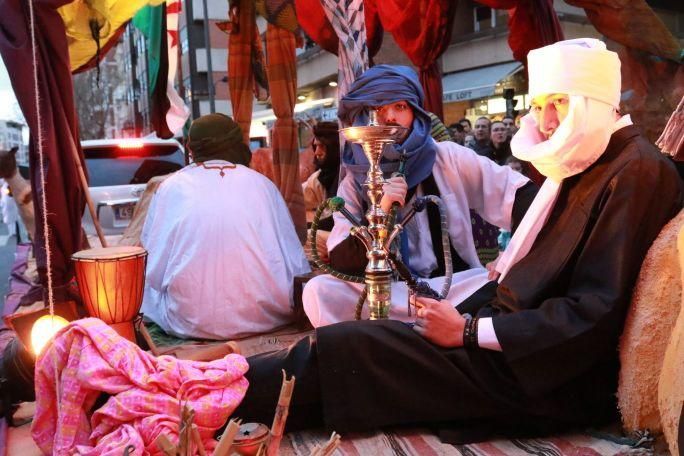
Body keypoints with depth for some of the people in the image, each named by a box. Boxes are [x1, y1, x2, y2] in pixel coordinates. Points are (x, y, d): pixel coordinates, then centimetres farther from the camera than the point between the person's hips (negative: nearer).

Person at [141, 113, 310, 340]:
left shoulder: (171, 187, 0)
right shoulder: (262, 183, 2)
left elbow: (154, 270, 3)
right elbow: (296, 265, 0)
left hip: (191, 323, -1)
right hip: (262, 319, 1)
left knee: (150, 286, 26)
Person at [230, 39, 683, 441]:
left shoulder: (637, 171, -14)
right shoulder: (585, 165, 16)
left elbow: (595, 315, -22)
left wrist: (469, 331, -18)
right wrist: (462, 315, 0)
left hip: (558, 374, -9)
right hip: (517, 335, 9)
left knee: (343, 345, -15)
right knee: (351, 338, -1)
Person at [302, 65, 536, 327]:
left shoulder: (448, 158, 1)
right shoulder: (353, 185, 3)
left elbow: (519, 195, -1)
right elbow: (341, 263, -6)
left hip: (456, 286, 0)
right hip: (389, 296, 0)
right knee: (318, 291, -25)